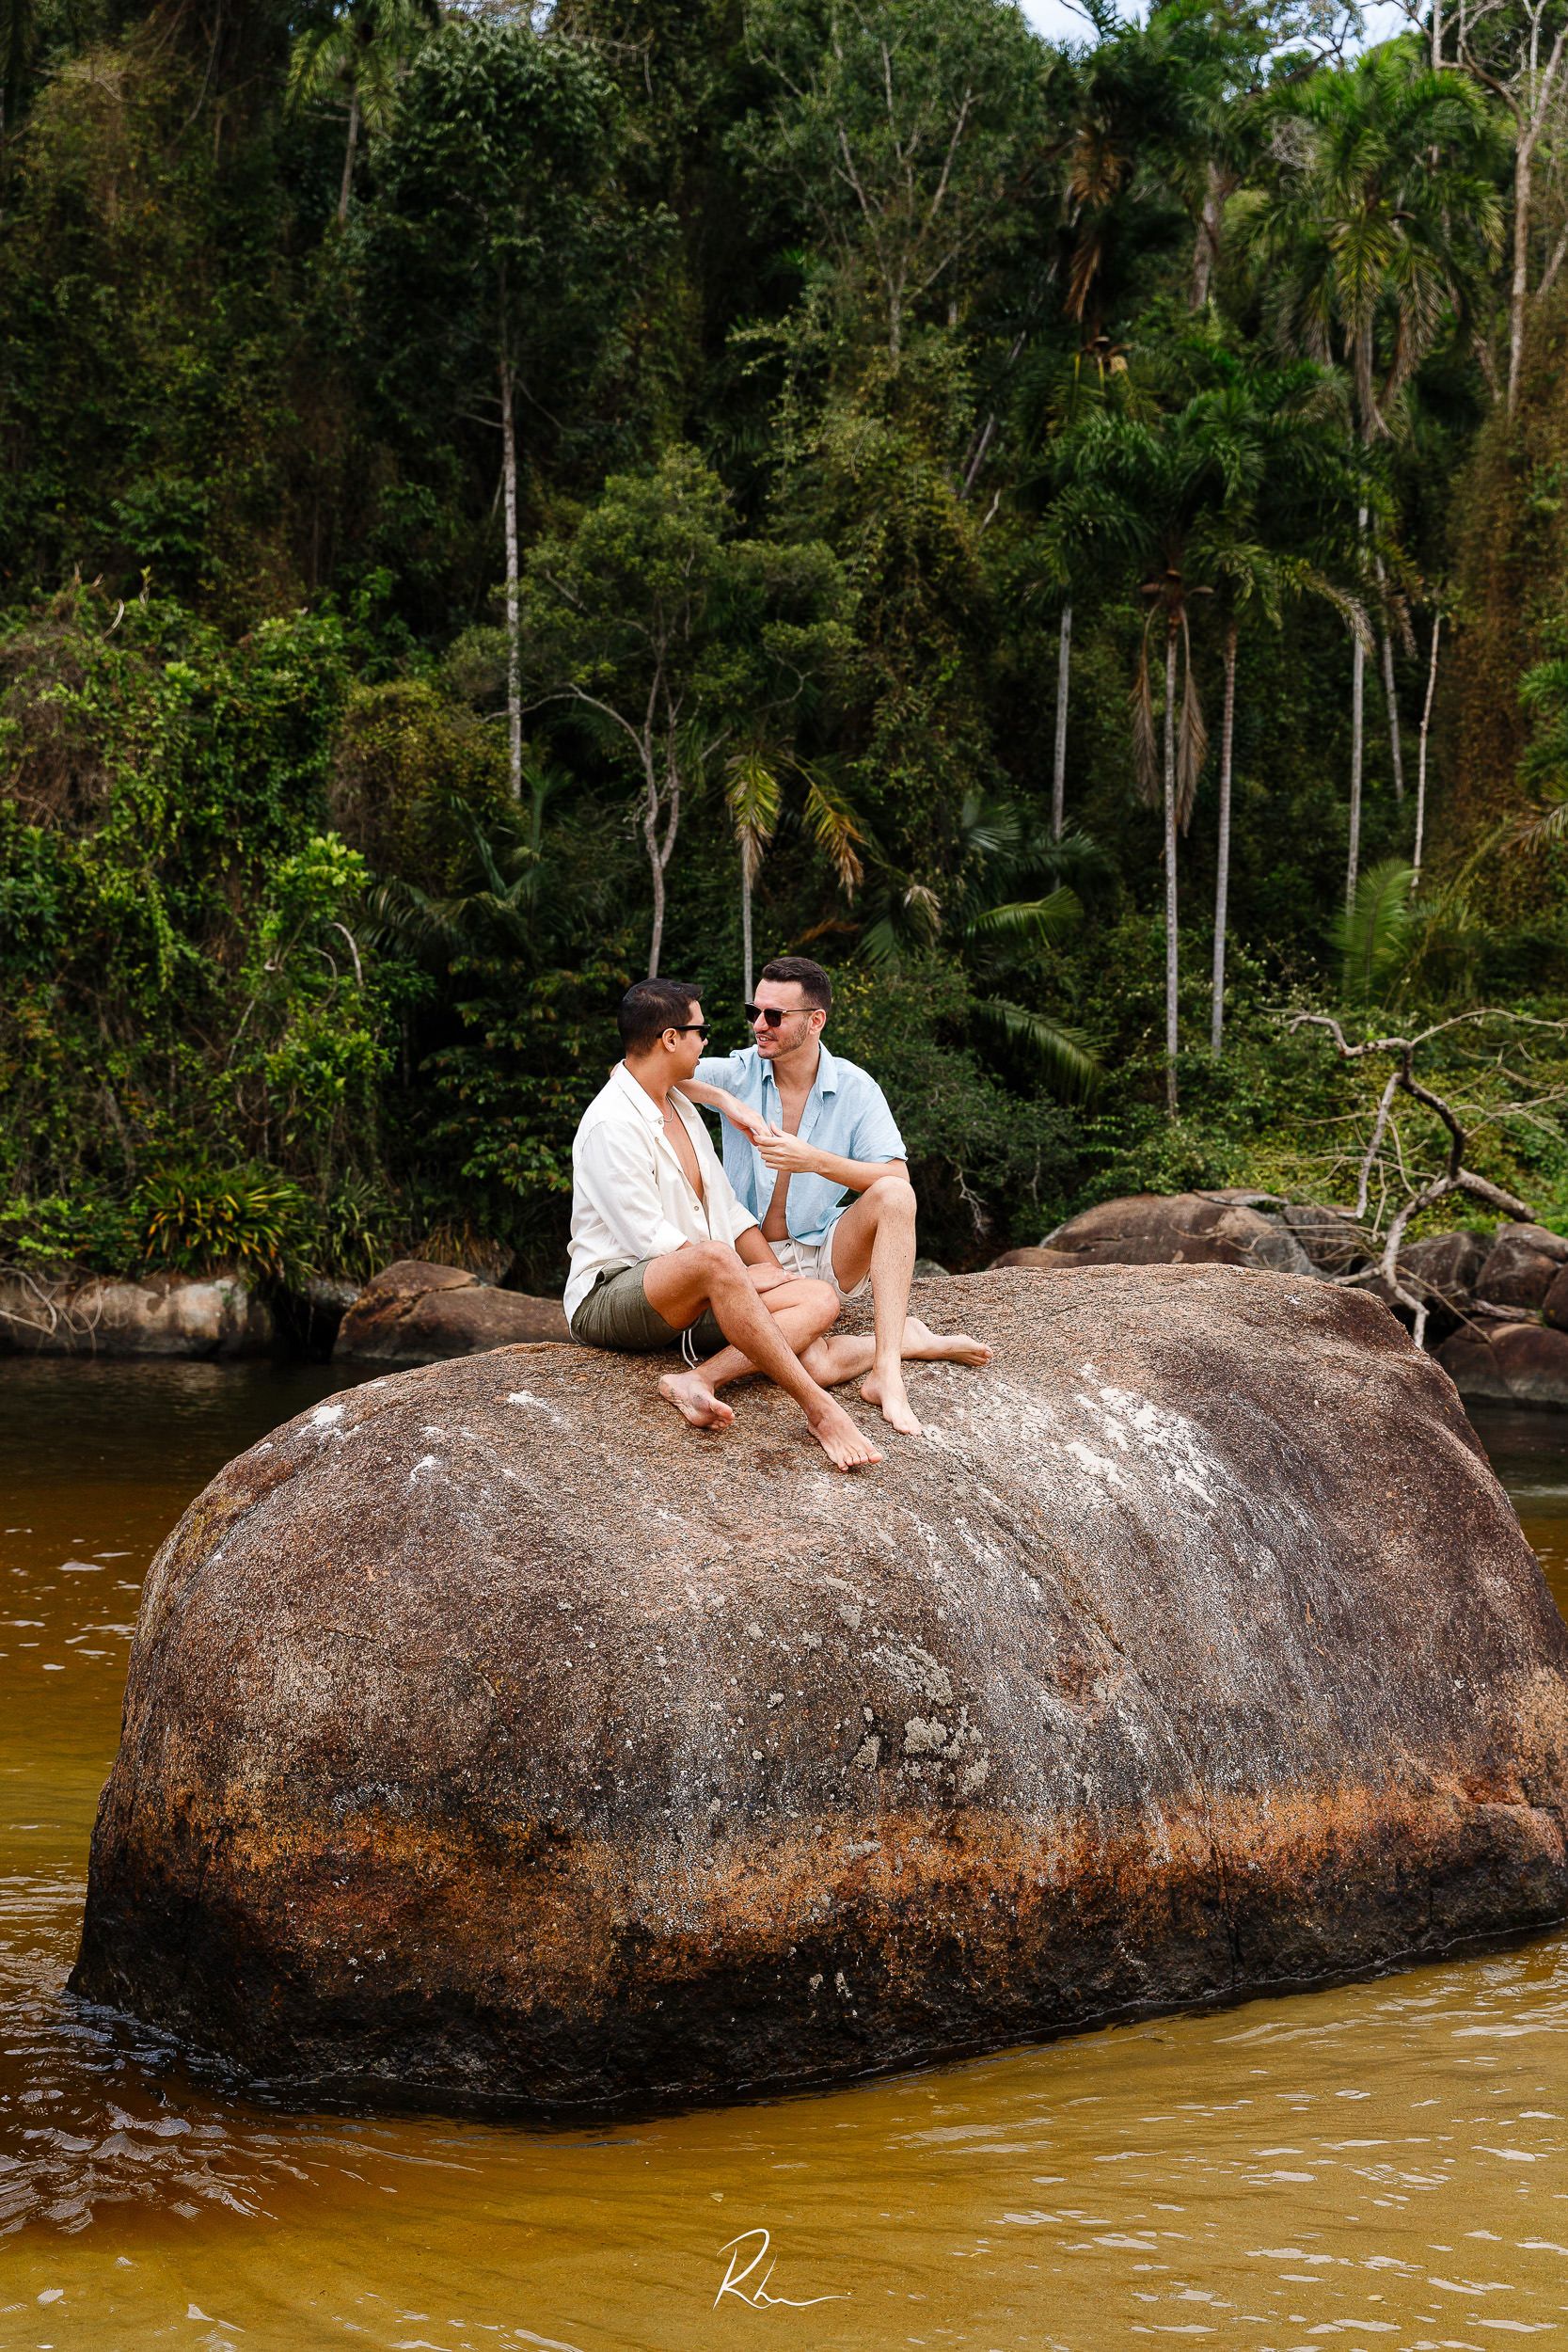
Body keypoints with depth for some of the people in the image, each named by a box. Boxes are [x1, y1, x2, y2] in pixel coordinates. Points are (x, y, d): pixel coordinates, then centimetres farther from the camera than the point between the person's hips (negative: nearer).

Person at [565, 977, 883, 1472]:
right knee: (715, 1259, -40)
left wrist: (777, 1276, 4)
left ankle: (698, 1379, -33)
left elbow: (727, 1210, 20)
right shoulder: (612, 1123, -13)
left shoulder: (679, 1109, 18)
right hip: (608, 1297, -9)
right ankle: (819, 1409, -39)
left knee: (819, 1299, -13)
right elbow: (649, 1238, -18)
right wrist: (749, 1276, -12)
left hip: (687, 1301, 9)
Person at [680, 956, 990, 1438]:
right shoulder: (737, 1073, -3)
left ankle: (886, 1372, -34)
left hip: (828, 1255, 1)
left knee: (894, 1195, -31)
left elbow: (896, 1178, -14)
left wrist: (816, 1161, -29)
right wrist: (728, 1102, -26)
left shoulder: (855, 1088, -3)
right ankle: (908, 1340, -9)